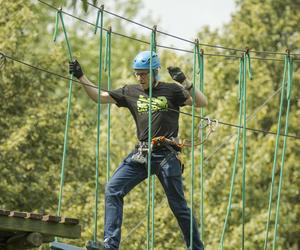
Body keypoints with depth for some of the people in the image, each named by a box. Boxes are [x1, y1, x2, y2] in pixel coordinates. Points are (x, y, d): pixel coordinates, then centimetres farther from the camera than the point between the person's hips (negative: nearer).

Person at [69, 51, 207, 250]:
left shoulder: (171, 90, 1)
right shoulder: (131, 92, 12)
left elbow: (202, 103, -7)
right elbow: (100, 97, 16)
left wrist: (185, 82, -19)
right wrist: (81, 77, 8)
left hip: (166, 155, -4)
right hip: (140, 154, 4)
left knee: (179, 205, 1)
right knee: (113, 190, -11)